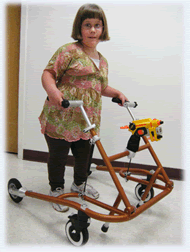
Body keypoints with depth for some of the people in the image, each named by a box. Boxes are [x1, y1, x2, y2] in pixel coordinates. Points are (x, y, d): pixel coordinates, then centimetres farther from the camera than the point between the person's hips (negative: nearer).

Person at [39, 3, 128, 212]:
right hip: (61, 117, -6)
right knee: (58, 155, 8)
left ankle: (79, 183, 45)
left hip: (87, 120, 6)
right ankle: (56, 190, 32)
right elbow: (48, 73, -11)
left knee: (83, 154, 19)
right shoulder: (69, 50, -7)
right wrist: (52, 90, -30)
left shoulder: (102, 60, 15)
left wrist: (117, 93, 12)